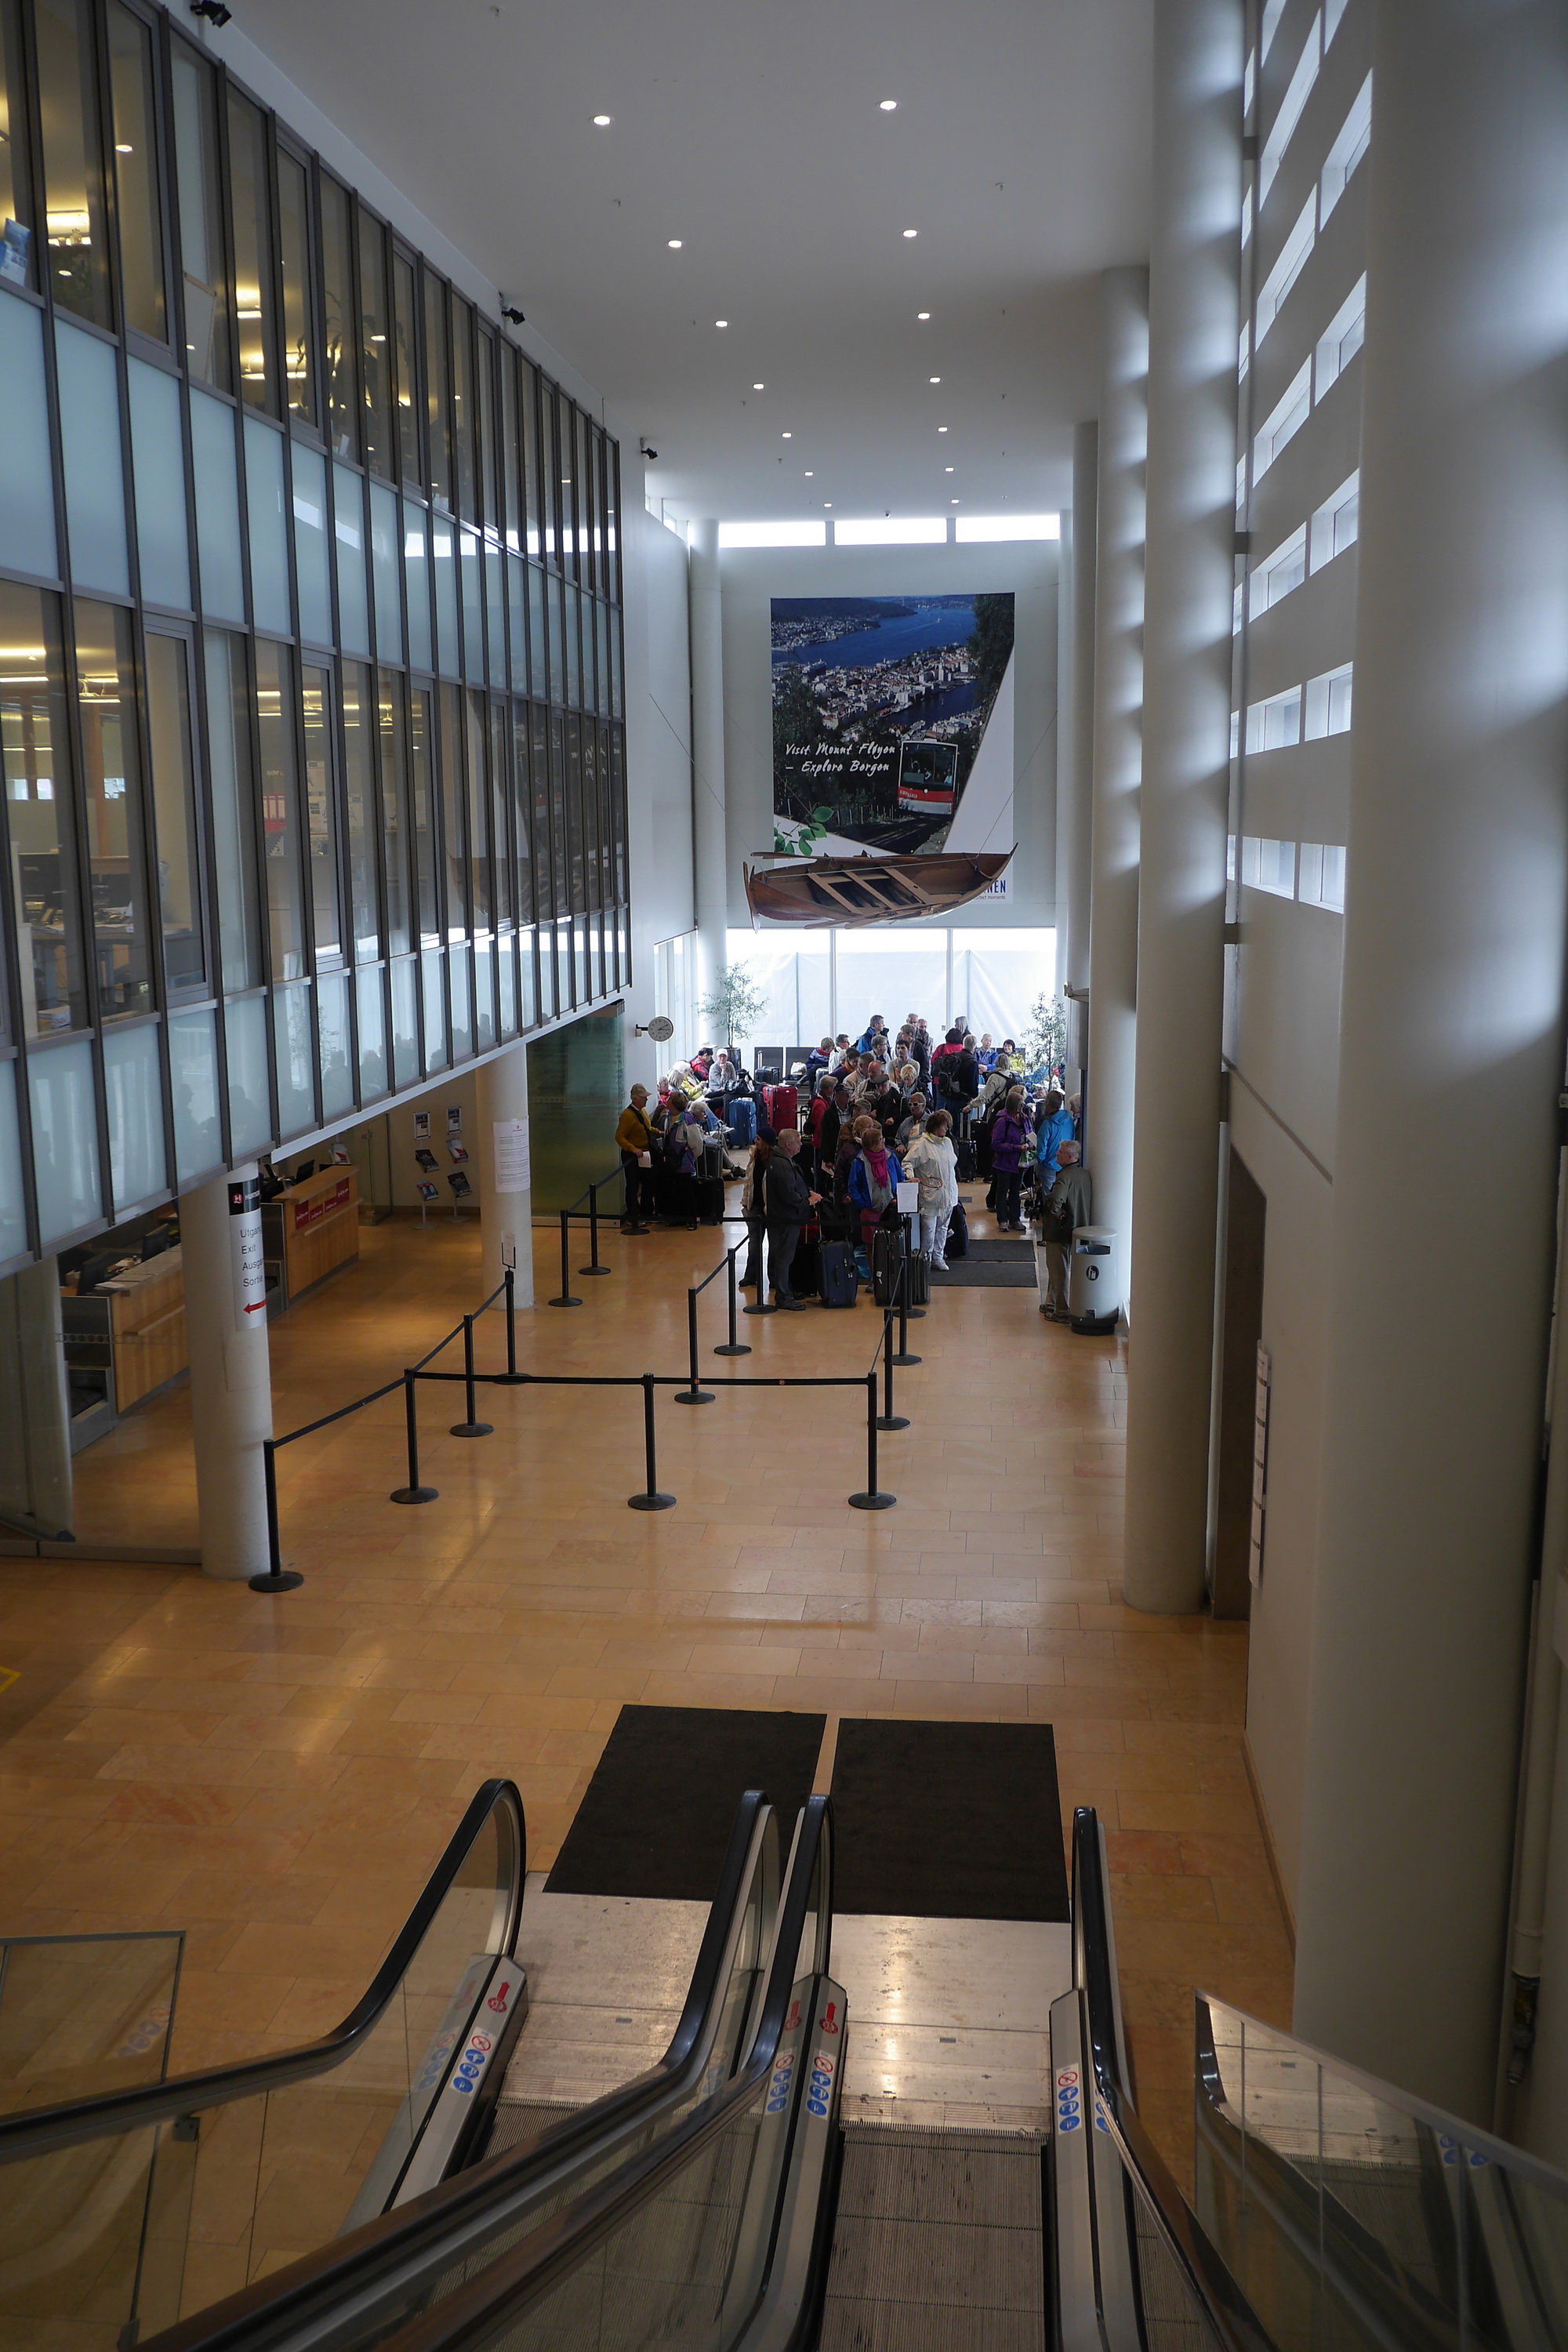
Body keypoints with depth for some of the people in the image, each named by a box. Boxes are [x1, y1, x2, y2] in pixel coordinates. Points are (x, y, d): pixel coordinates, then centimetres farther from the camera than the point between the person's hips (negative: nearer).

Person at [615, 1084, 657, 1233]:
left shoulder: (643, 1111, 9)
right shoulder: (628, 1115, -19)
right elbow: (619, 1137, -23)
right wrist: (633, 1149, -33)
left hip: (645, 1155, 9)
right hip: (632, 1157, -9)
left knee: (649, 1184, 16)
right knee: (633, 1186, -1)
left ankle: (646, 1214, 29)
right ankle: (632, 1218, 6)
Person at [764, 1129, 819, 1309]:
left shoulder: (780, 1160, 11)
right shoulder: (782, 1165, -24)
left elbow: (793, 1186, 22)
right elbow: (789, 1196, -27)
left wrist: (809, 1192, 6)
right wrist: (808, 1201, -13)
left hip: (782, 1218, 11)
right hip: (787, 1219, -11)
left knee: (780, 1255, 18)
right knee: (784, 1257, -4)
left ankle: (783, 1290, 28)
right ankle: (783, 1297, 2)